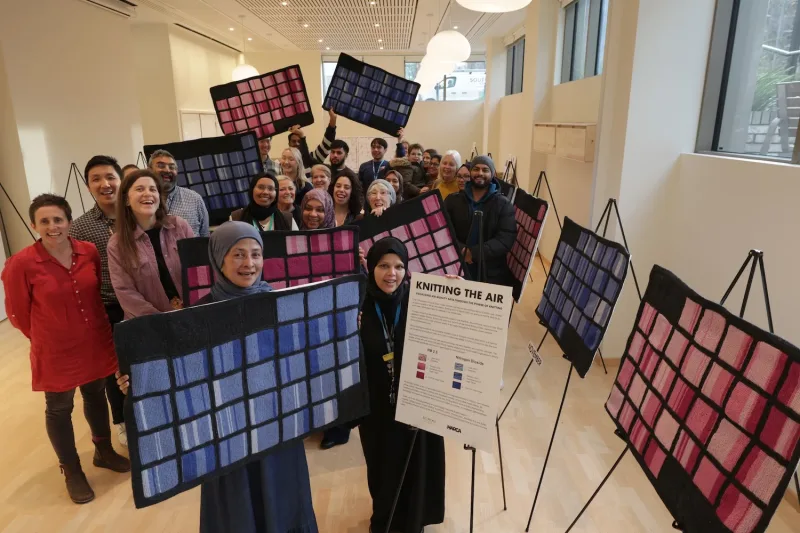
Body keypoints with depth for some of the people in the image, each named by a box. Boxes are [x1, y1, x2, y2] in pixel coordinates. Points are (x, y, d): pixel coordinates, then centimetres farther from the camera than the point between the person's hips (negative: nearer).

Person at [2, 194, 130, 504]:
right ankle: (72, 472, 33)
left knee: (96, 397, 21)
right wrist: (47, 338, 5)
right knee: (59, 409, 14)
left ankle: (104, 451, 43)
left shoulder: (90, 252, -9)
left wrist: (91, 327, 11)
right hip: (55, 352, -3)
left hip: (96, 343, 3)